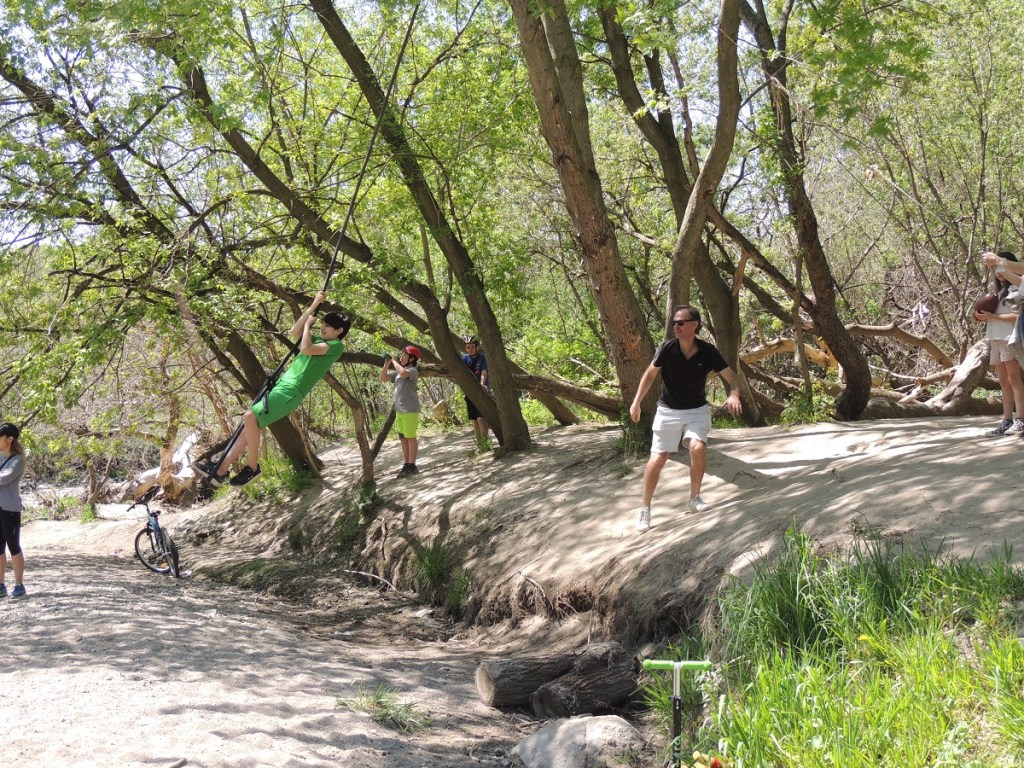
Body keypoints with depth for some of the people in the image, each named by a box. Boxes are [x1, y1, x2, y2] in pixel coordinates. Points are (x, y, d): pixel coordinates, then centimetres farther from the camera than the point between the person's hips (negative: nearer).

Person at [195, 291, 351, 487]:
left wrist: (308, 324, -1)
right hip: (282, 386, 9)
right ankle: (220, 470, 7)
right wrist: (313, 307, 13)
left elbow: (305, 349, -18)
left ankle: (252, 468, -8)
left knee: (250, 417, -22)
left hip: (292, 391, -9)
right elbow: (294, 332, 16)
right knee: (250, 422, 4)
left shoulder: (336, 346, -6)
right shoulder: (319, 340, 22)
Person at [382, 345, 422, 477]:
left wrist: (394, 361, -16)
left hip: (410, 409, -9)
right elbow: (383, 378, 20)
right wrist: (386, 364, 6)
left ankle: (412, 466, -4)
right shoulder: (397, 372, 17)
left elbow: (403, 373, -31)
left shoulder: (412, 370, -9)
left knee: (410, 437, -6)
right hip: (399, 410, 9)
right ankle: (406, 465, 17)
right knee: (403, 438, 12)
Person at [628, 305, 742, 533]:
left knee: (698, 448, -24)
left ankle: (695, 498, -1)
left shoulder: (707, 351, -14)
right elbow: (650, 374, 2)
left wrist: (733, 395, -30)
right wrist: (637, 402, -1)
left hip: (697, 410, 0)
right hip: (668, 411, 0)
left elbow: (731, 377, -9)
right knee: (658, 459, -4)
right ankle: (644, 510, 11)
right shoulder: (667, 349, -14)